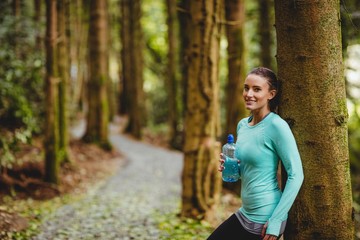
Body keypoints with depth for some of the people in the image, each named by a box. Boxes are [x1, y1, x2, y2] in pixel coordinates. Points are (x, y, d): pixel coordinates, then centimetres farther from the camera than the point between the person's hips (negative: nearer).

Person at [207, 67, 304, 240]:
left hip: (265, 220, -7)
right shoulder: (242, 125, 7)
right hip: (245, 213, 7)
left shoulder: (276, 126, -15)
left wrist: (276, 220, -19)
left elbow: (296, 175, -17)